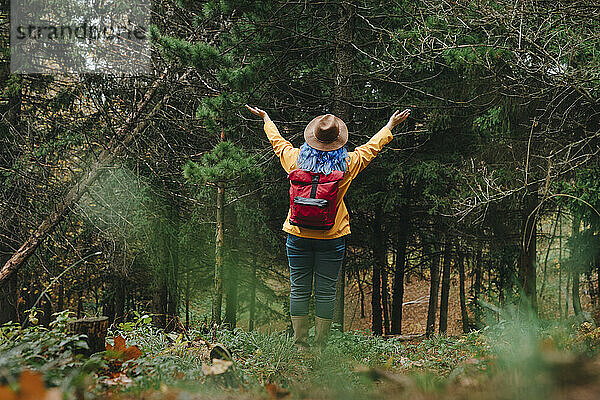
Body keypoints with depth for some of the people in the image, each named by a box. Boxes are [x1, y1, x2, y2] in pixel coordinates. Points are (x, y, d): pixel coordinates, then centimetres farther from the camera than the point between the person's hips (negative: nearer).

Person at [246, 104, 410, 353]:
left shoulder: (295, 159, -4)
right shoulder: (347, 164, -6)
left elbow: (278, 142, 16)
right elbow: (371, 147, 12)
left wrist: (266, 119, 35)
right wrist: (390, 126, 29)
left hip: (298, 234, 1)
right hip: (332, 238, -1)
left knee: (299, 290, 7)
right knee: (325, 292, 3)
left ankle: (300, 345, 9)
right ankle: (320, 347, 5)